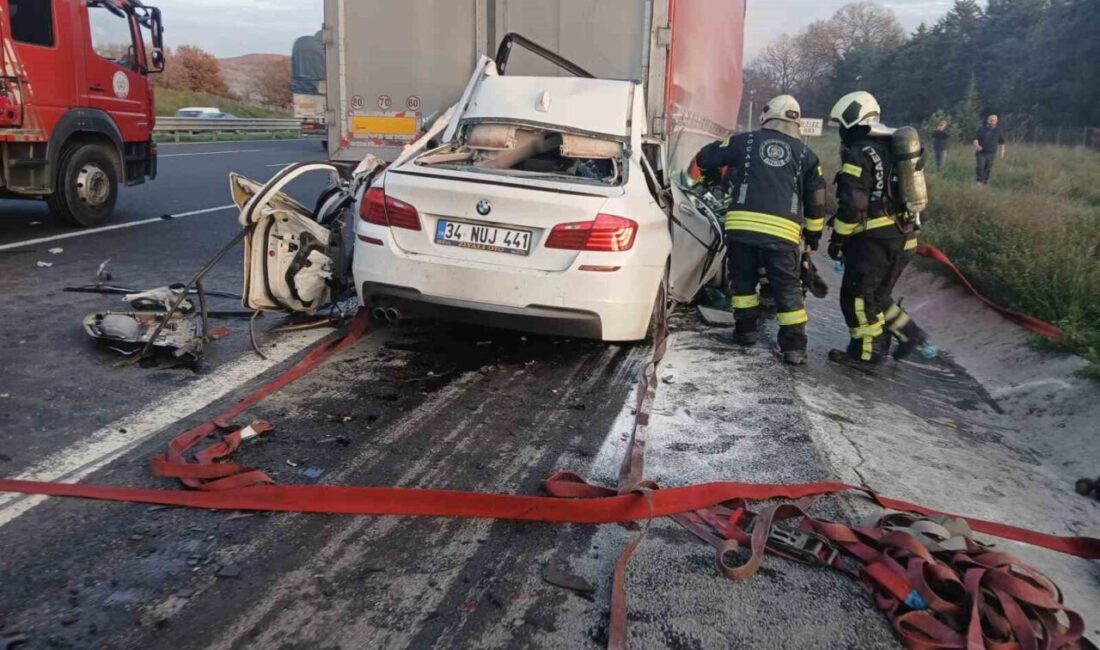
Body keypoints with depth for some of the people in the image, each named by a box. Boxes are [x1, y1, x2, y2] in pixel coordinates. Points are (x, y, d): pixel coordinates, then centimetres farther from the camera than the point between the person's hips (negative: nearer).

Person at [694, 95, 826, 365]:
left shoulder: (745, 141, 12)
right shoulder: (805, 154, 15)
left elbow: (705, 157, 19)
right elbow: (816, 200, 16)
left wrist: (715, 177, 40)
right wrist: (813, 233, 27)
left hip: (741, 225, 0)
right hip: (782, 231, 0)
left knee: (744, 279, 19)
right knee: (787, 287, 5)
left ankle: (746, 330, 25)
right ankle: (794, 346, 3)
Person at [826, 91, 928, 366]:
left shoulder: (859, 154, -13)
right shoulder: (893, 148, 16)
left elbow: (852, 205, -19)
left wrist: (837, 238, -10)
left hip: (875, 238, -9)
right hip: (904, 236, 9)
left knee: (858, 296, 2)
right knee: (877, 294, 21)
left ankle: (866, 352, 7)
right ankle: (908, 333, 20)